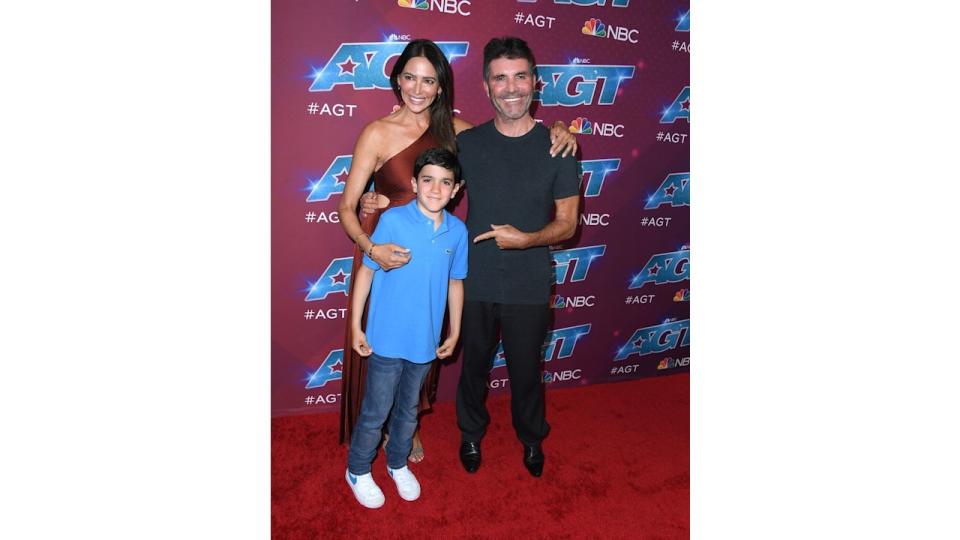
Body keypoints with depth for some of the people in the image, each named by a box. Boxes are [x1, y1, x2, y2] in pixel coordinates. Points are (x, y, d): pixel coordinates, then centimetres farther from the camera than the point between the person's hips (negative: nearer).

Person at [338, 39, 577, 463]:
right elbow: (347, 208, -13)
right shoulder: (377, 133, -13)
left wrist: (556, 130, -13)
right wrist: (371, 248, -31)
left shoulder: (451, 128, -1)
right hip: (387, 256, -4)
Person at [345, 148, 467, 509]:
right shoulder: (392, 220, -14)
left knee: (409, 409, 21)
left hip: (426, 340, 4)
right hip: (387, 338, -3)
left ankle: (398, 463, 44)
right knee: (376, 412, 10)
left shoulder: (458, 231, -4)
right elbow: (366, 271, -8)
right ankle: (358, 471, 34)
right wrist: (356, 325, -7)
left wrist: (455, 332, 12)